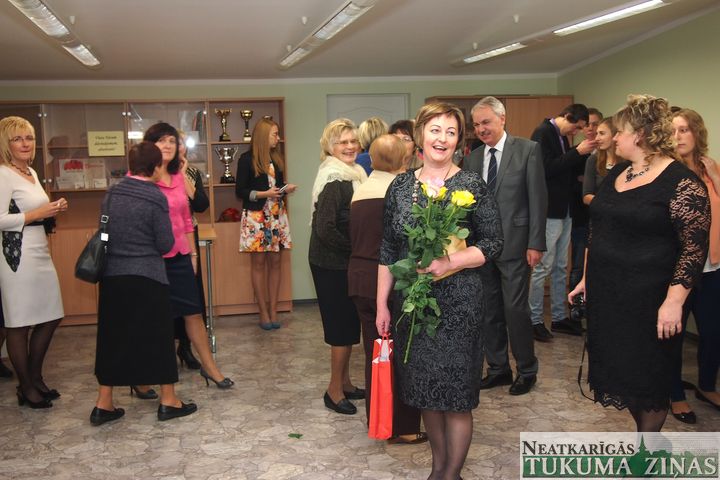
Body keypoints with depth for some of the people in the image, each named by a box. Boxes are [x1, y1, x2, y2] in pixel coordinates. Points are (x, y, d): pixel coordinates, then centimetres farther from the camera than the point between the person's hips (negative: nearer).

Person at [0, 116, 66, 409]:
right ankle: (26, 389, 14)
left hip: (39, 252, 9)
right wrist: (37, 214, -18)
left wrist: (53, 210, 7)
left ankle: (35, 377, 30)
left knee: (50, 318, 15)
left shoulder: (31, 173, 15)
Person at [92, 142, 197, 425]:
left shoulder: (112, 194, 3)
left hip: (112, 276, 5)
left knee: (112, 337, 13)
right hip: (147, 277, -5)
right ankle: (168, 401, 16)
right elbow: (166, 244, -10)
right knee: (158, 336, 7)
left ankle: (103, 404, 18)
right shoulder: (155, 197, -13)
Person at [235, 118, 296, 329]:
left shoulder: (277, 158, 11)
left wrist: (286, 188, -1)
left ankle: (273, 310, 10)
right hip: (256, 216, -5)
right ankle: (263, 312, 6)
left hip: (277, 215, 5)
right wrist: (265, 194, -17)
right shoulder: (247, 159, -6)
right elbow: (240, 191, -7)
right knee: (258, 262, 0)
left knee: (275, 261, 4)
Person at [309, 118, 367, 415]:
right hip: (333, 263, -9)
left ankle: (344, 382, 28)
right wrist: (354, 248, -14)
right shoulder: (334, 181, -18)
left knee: (347, 323, 15)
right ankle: (335, 390, 12)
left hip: (343, 261, 9)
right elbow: (325, 229, -25)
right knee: (343, 324, -1)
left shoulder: (352, 176, 11)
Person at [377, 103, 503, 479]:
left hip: (457, 303, -3)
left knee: (455, 393, 4)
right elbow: (388, 250, 7)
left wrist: (451, 262, -20)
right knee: (424, 390, 14)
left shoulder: (471, 185, -5)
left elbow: (493, 243, -5)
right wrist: (382, 304, 6)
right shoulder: (400, 185, 4)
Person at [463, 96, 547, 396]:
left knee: (516, 309, -2)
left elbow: (537, 199, -6)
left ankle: (527, 371, 17)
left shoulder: (528, 150, -3)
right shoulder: (472, 159, 10)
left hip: (514, 244, -5)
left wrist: (535, 243, -10)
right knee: (489, 311, 10)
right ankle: (498, 368, 25)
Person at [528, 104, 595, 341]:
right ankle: (534, 320, 7)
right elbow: (547, 169, -22)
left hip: (563, 211, 9)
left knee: (560, 267, 13)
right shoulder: (543, 133, -12)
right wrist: (577, 152, -18)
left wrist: (582, 152, 2)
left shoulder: (561, 136, 13)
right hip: (548, 212, -9)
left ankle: (559, 317, 22)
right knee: (542, 267, -3)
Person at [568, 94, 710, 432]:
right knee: (621, 370, 16)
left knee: (647, 376, 7)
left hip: (648, 301, -7)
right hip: (607, 295, 7)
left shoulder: (681, 183, -15)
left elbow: (694, 247, -18)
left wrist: (674, 302, -22)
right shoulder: (616, 174, 9)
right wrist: (587, 277, 17)